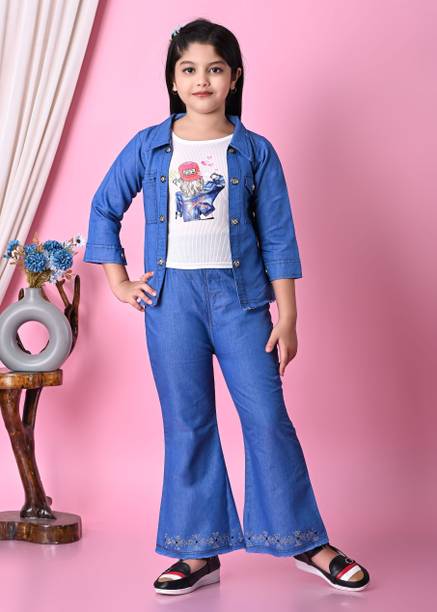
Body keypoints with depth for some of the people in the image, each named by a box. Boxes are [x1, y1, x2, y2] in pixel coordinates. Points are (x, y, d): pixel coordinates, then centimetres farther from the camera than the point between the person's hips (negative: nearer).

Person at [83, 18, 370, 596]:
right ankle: (199, 553, 17)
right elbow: (104, 210, 14)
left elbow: (278, 238, 1)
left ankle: (308, 543, 12)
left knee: (268, 417, -3)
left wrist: (287, 317, -3)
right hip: (171, 298, 1)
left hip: (240, 294, -1)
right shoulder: (148, 147, 4)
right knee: (187, 426, 6)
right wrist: (119, 283, 8)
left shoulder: (255, 152, 1)